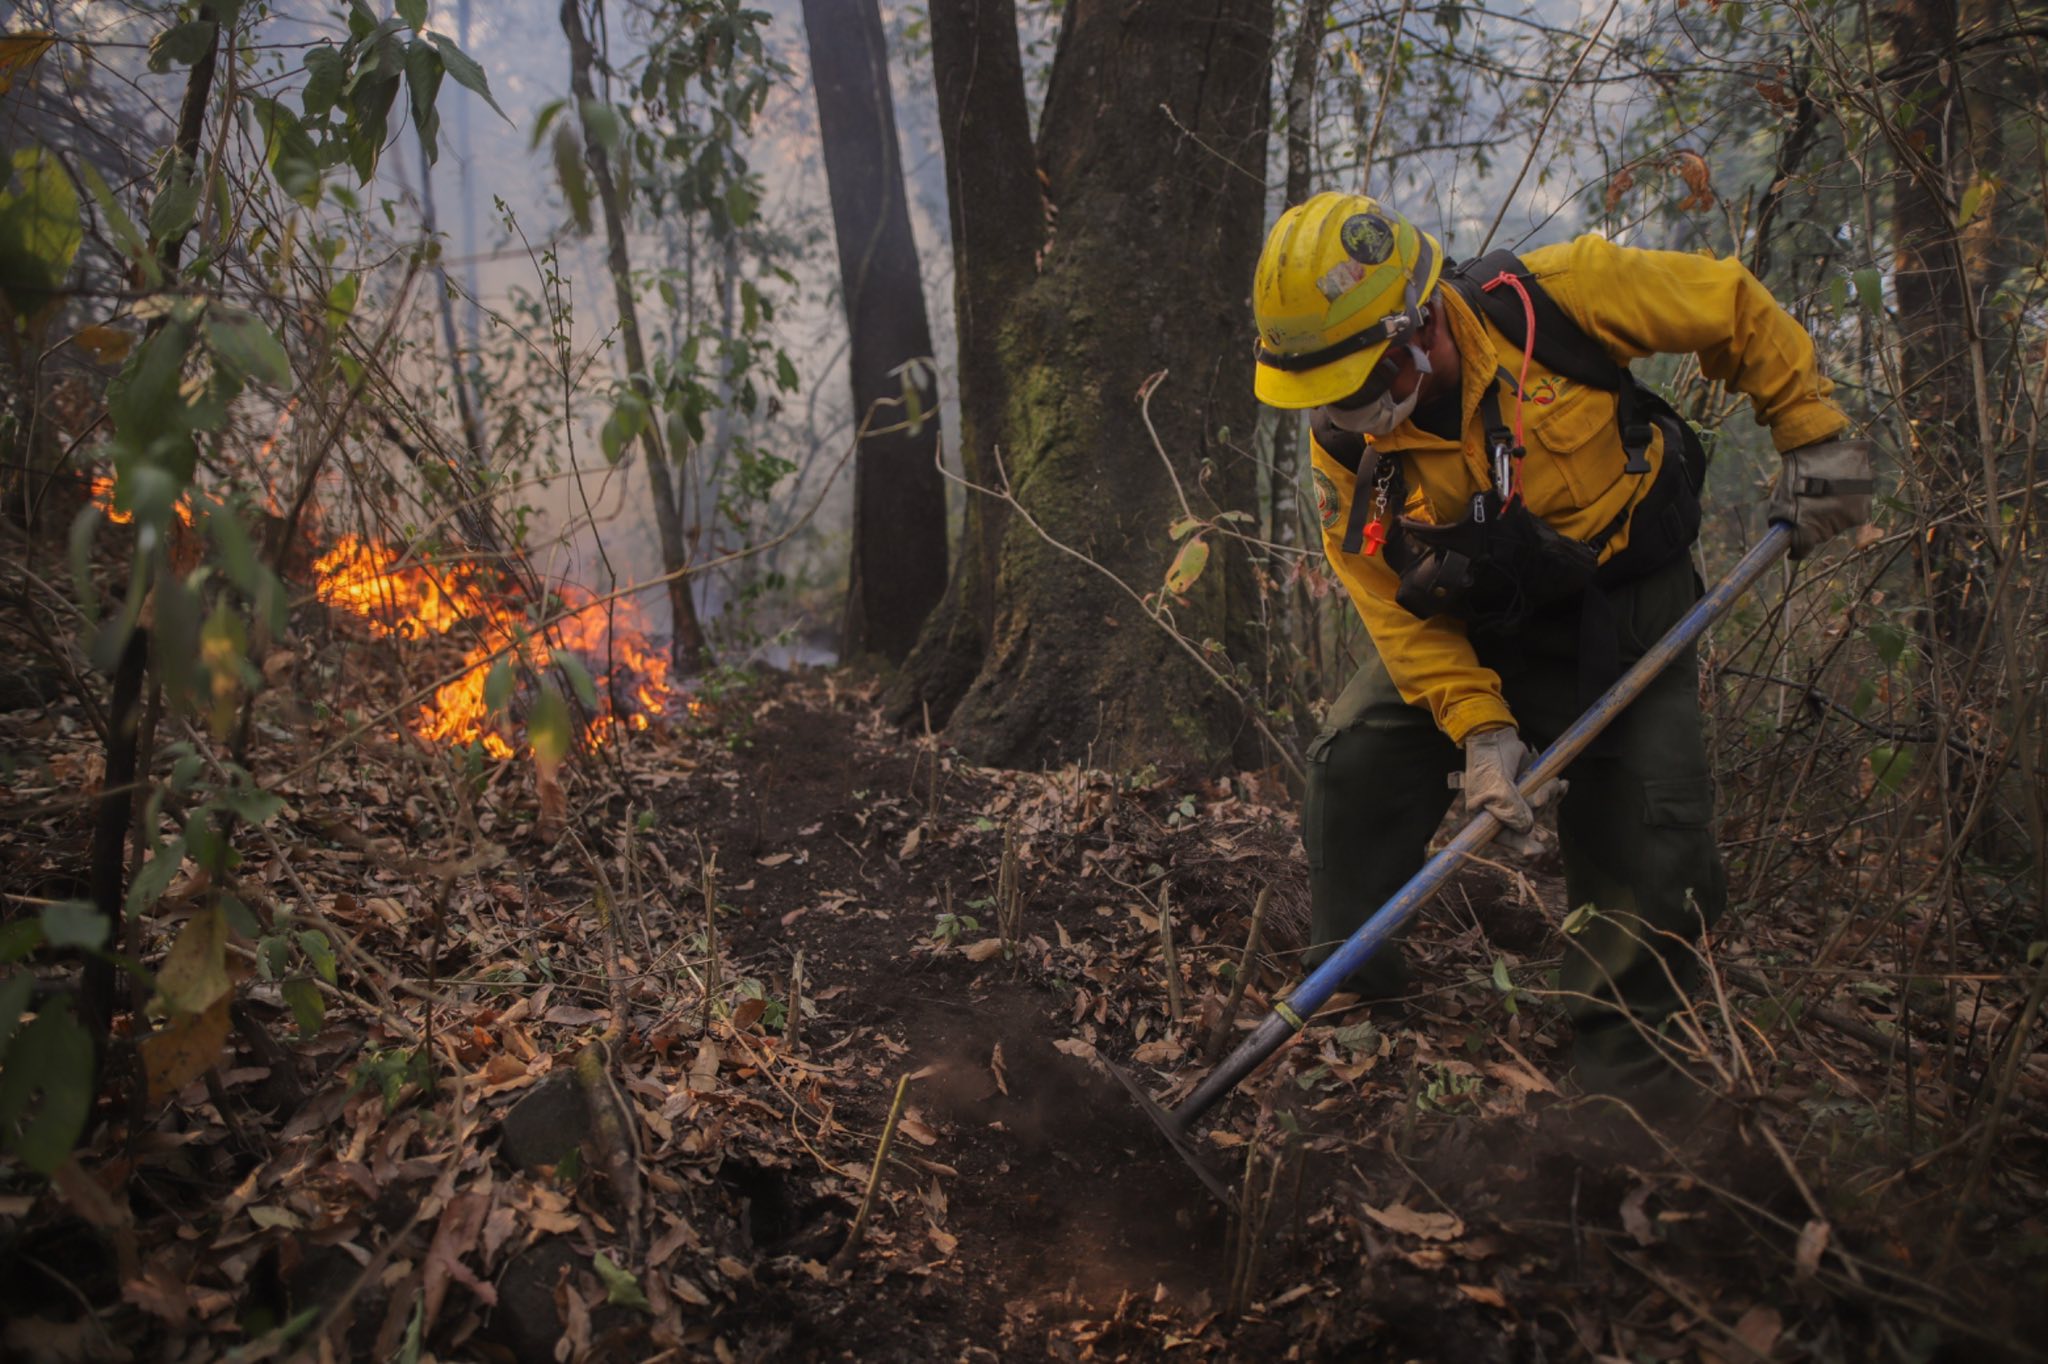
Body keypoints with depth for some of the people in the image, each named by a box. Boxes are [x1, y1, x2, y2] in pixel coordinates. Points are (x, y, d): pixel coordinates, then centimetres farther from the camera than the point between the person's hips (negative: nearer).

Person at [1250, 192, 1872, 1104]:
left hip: (1624, 615, -2)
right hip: (1469, 630, 2)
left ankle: (1621, 1067, 16)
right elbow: (1396, 609, -12)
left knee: (1649, 852, -4)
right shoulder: (1344, 447, -17)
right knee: (1353, 770, -11)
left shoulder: (1555, 296, -26)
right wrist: (1481, 730, -21)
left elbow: (1733, 308, -11)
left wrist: (1814, 435, -8)